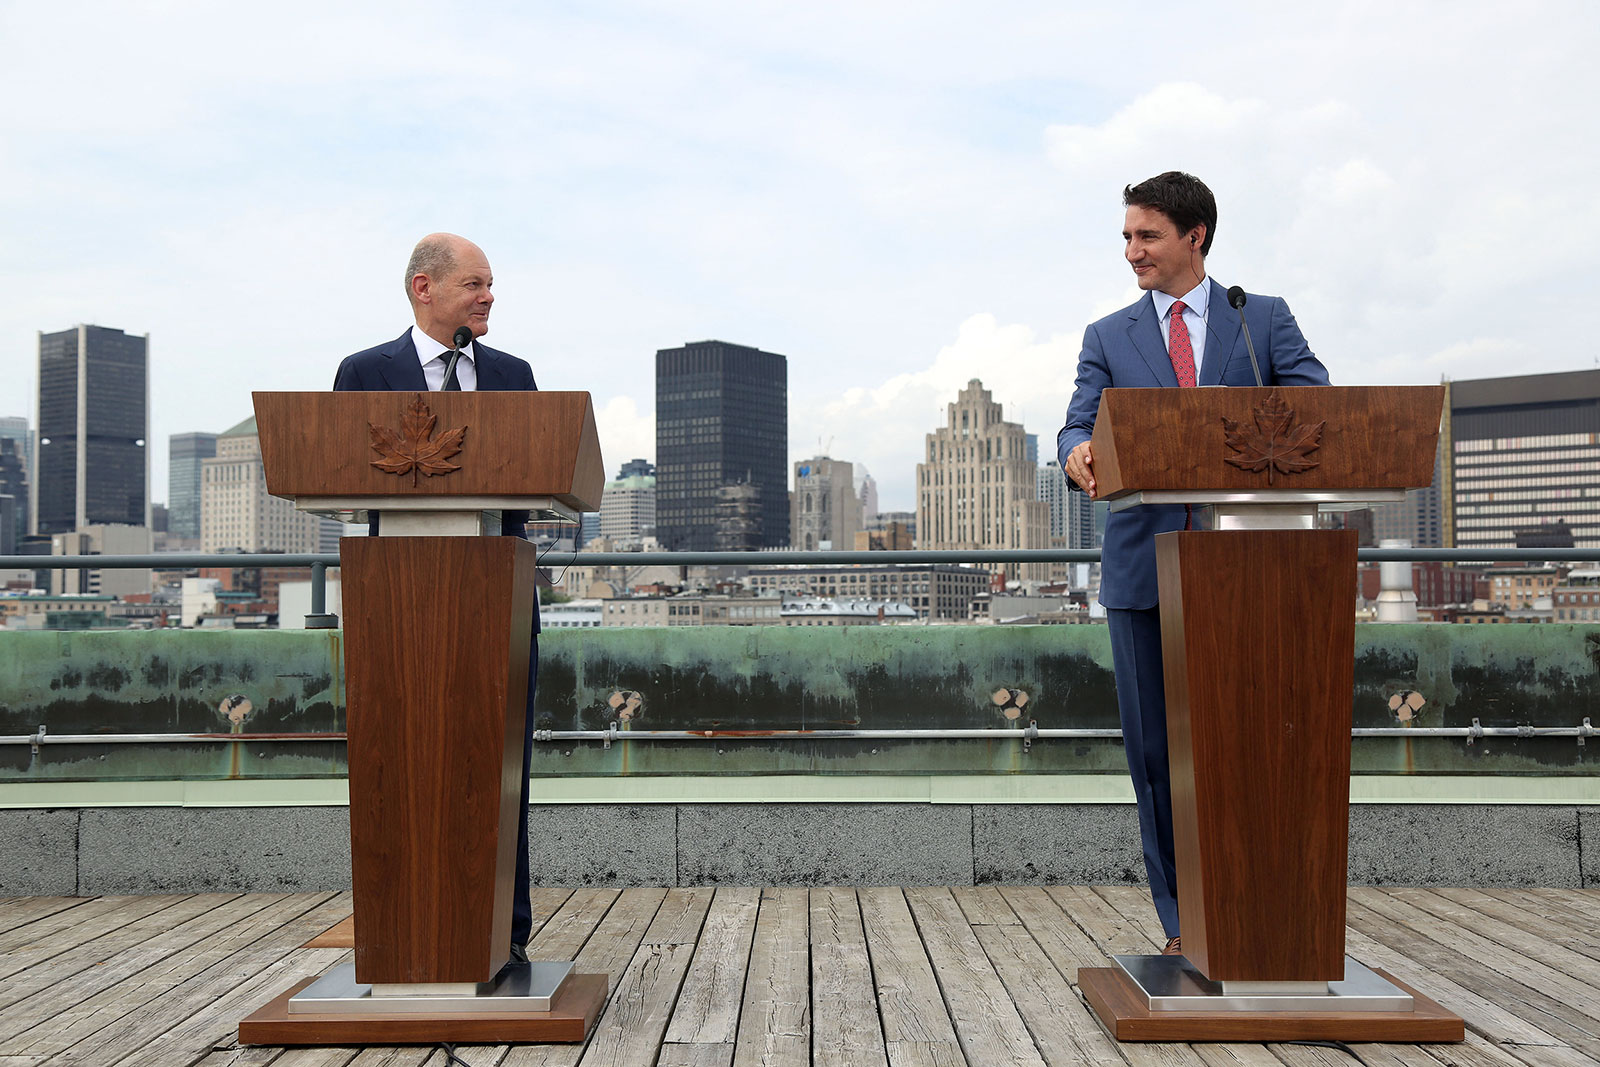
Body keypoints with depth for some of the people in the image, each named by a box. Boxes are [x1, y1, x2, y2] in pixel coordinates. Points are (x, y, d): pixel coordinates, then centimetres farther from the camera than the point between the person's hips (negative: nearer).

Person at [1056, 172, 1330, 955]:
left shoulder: (1265, 319, 12)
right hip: (1145, 567, 1)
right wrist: (1078, 453, -25)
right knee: (1156, 748, 3)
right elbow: (1080, 427, 1)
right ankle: (1187, 920, 16)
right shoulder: (1108, 338, 14)